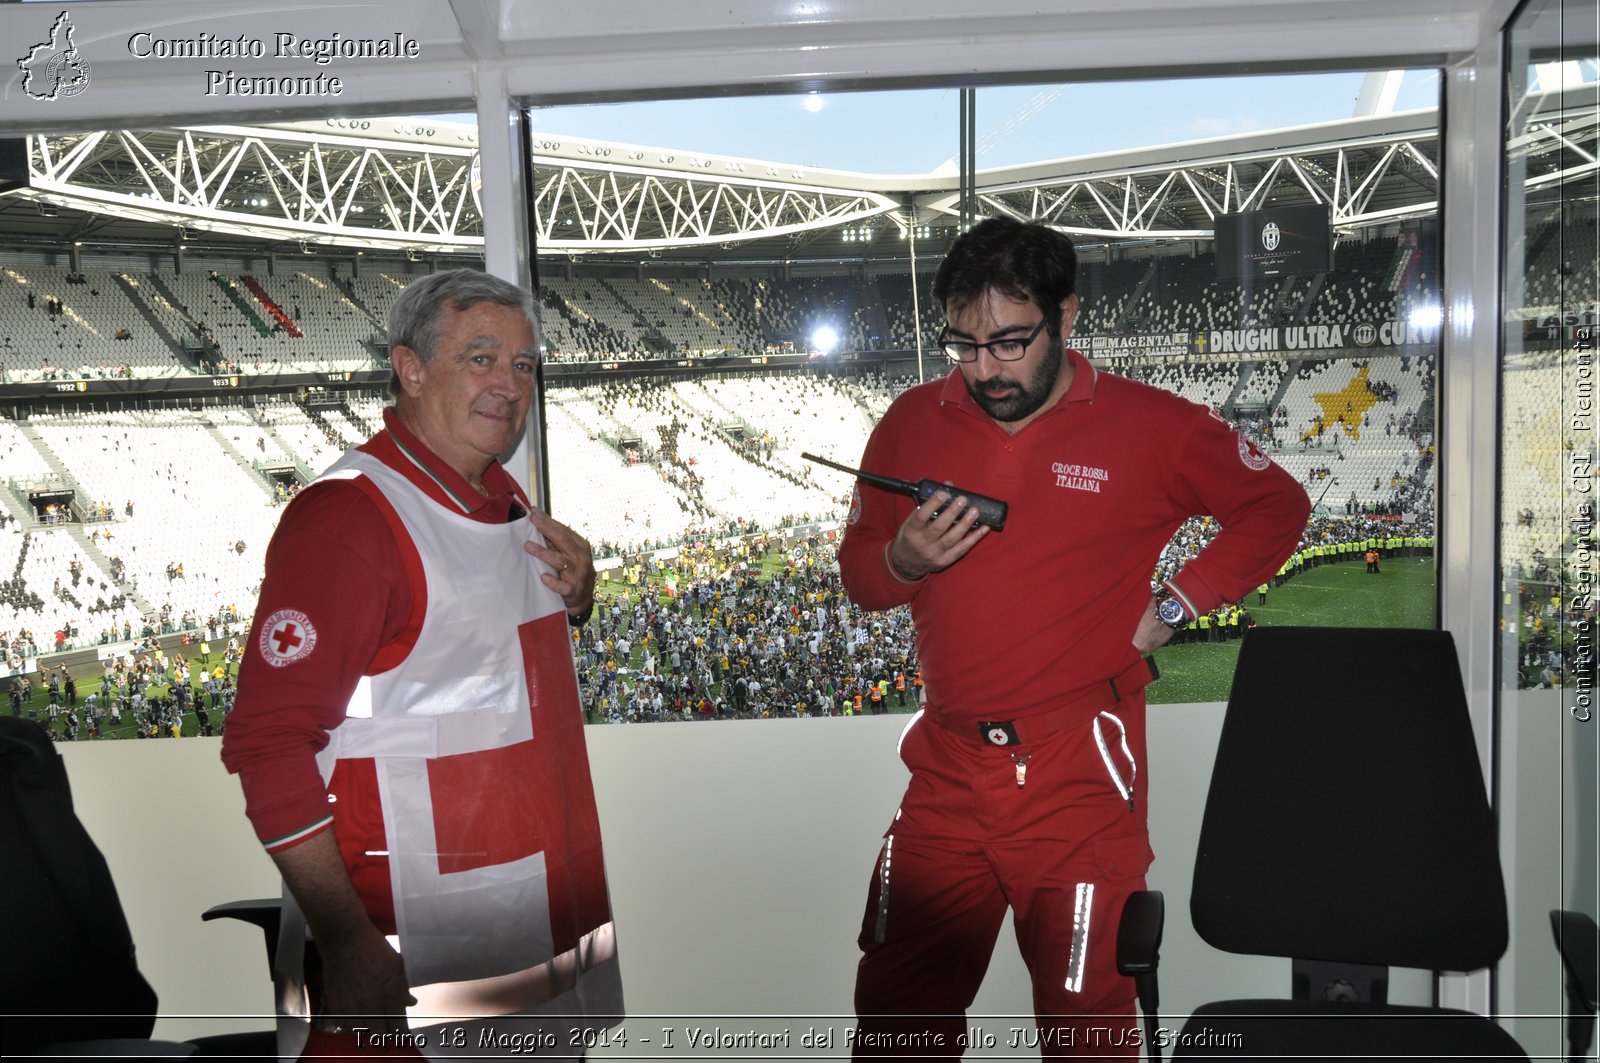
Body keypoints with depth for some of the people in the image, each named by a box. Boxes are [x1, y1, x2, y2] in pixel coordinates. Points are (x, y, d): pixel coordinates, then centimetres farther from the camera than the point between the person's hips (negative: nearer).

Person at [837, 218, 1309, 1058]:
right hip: (947, 773, 3)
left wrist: (1173, 605, -3)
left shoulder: (1148, 426, -4)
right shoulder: (911, 423, 4)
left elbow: (1276, 507, 8)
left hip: (1078, 776, -3)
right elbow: (858, 572, 13)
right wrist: (904, 561, -11)